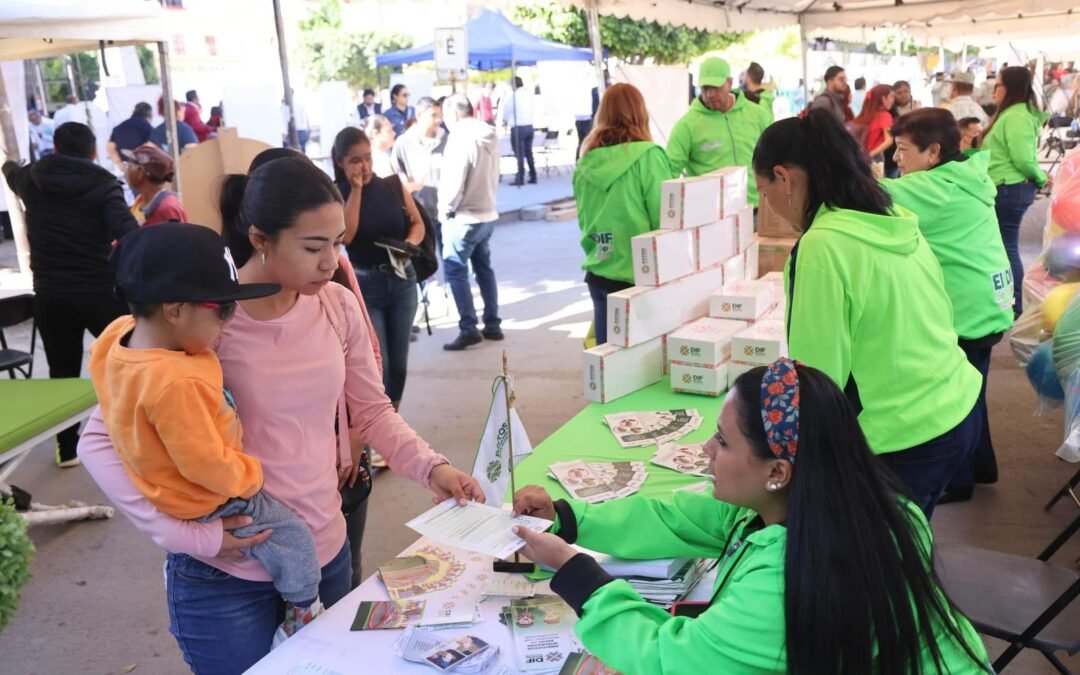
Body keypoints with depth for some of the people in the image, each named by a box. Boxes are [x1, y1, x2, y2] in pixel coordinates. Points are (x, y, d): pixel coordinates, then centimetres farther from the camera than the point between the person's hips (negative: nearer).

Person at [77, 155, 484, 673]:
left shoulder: (339, 307, -5)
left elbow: (372, 410, 6)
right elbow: (100, 441, -15)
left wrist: (430, 467, -11)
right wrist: (184, 533, -21)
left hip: (325, 551, 5)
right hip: (225, 574, -5)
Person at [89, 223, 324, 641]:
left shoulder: (119, 334, -14)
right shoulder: (175, 384, -41)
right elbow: (206, 466, -32)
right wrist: (250, 475, -13)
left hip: (166, 480, 9)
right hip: (210, 499, -9)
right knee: (294, 538, 3)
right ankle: (303, 615, 21)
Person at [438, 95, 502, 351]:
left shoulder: (460, 138, -18)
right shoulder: (489, 136, 5)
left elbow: (454, 180, -19)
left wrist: (445, 210, -6)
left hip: (463, 217, -8)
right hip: (488, 213, 8)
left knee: (455, 270, 0)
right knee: (484, 268, 17)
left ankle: (468, 329, -2)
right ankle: (492, 325, 21)